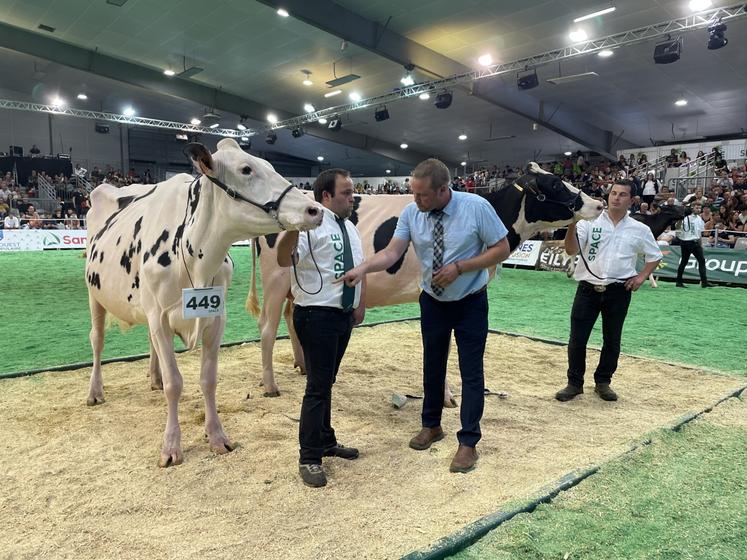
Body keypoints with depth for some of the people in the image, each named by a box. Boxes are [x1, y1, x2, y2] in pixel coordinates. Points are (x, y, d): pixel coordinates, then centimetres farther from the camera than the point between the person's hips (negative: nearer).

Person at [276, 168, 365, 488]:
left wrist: (361, 305, 11)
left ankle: (327, 442, 36)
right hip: (317, 316, -8)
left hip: (343, 316, 8)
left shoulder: (349, 227, 13)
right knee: (318, 386, -3)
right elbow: (284, 260, -31)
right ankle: (309, 459, 12)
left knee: (327, 382, 20)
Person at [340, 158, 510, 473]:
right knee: (432, 366, 17)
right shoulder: (411, 213, -12)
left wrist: (459, 267, -24)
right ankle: (431, 426, 38)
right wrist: (362, 269, -35)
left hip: (470, 304, -3)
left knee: (471, 372, 2)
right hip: (433, 302, 3)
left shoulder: (477, 208, -20)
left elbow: (502, 249, -14)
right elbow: (392, 252, -17)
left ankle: (468, 442, 17)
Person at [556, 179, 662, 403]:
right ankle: (574, 383, 15)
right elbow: (571, 250, -12)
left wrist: (642, 276, 2)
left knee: (612, 340, 11)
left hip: (618, 292, 1)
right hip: (588, 289, -1)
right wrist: (572, 225, -26)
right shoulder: (590, 221, -1)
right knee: (577, 338, 0)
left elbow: (655, 255, 16)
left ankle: (603, 382, 27)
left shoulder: (639, 229, 4)